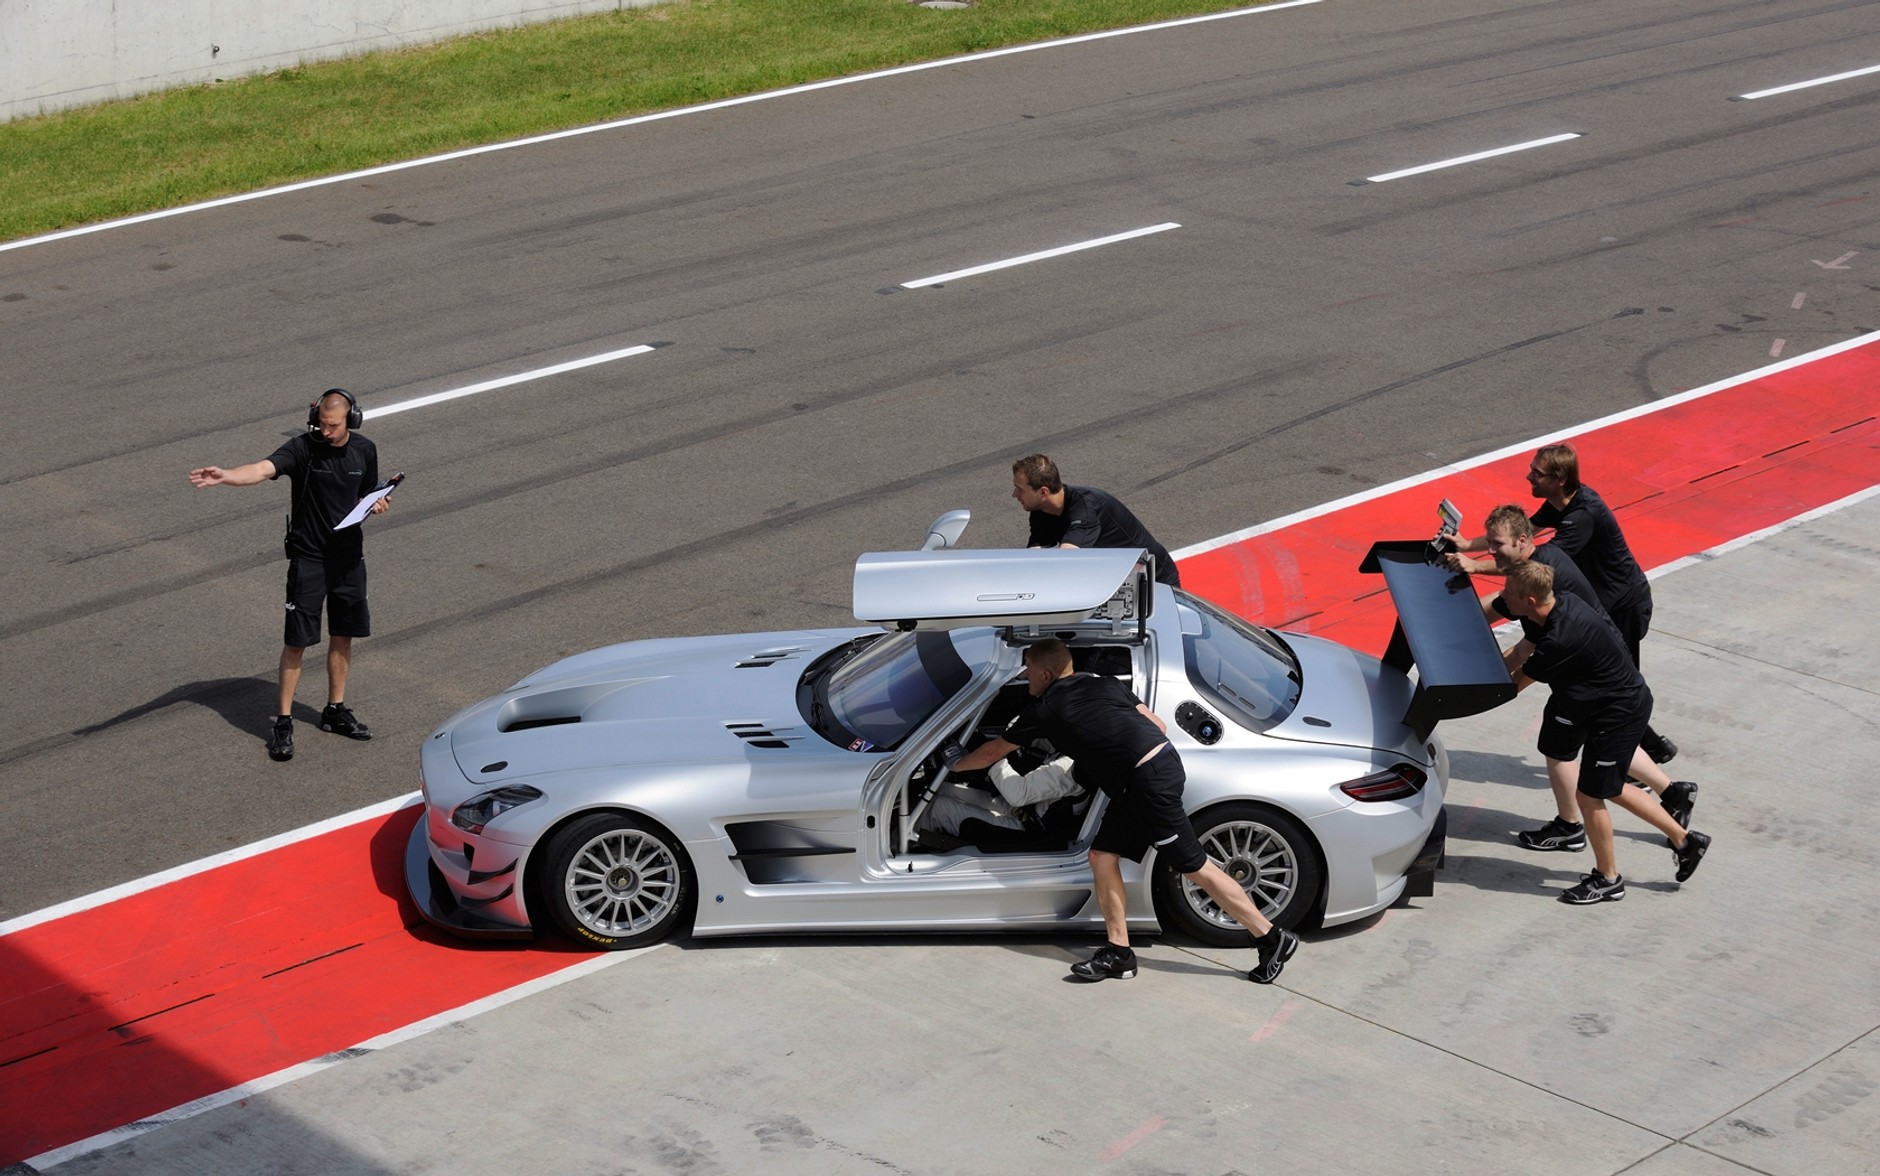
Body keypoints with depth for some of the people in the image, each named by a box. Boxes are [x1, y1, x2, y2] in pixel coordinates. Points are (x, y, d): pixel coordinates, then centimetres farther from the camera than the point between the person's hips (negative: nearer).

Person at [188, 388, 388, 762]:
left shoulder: (364, 451, 0)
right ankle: (283, 722, 7)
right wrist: (225, 476, -53)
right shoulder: (303, 447, -16)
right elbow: (263, 469, -33)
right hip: (308, 558, -4)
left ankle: (335, 710, 31)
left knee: (343, 635, 14)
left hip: (349, 555, 4)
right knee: (297, 641, -3)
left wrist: (377, 504, -8)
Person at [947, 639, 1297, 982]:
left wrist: (958, 763, 34)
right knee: (1103, 855, 11)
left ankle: (1272, 939, 4)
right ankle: (1118, 953, 11)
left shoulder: (1045, 710, 3)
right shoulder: (1106, 684, 19)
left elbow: (992, 752, 17)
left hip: (1148, 782, -8)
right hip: (1163, 757, 8)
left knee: (1195, 867, -1)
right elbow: (1158, 725, 16)